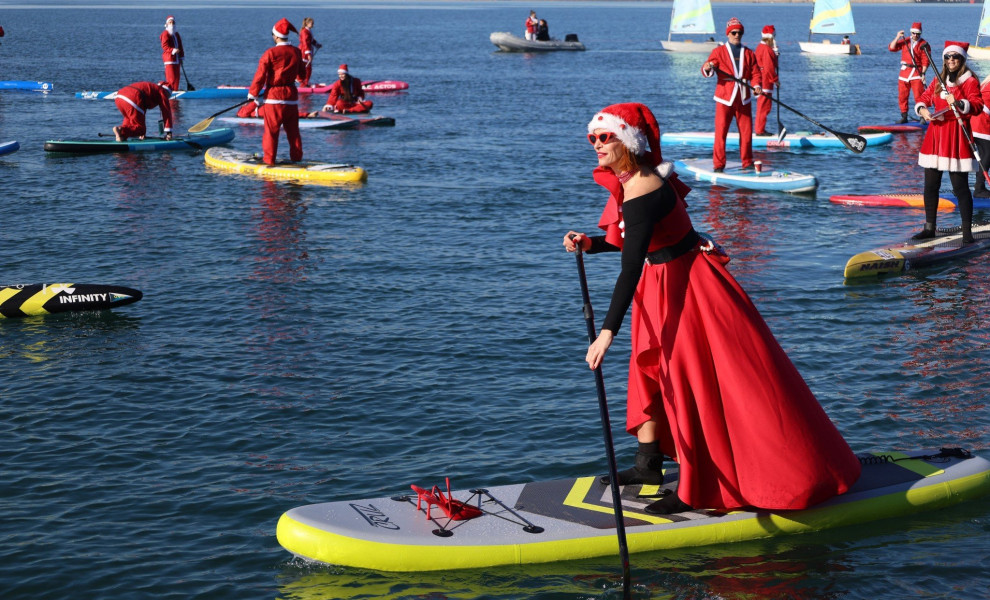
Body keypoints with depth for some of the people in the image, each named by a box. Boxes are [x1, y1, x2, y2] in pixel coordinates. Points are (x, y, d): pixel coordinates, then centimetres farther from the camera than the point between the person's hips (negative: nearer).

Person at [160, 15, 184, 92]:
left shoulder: (176, 34, 20)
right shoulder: (165, 34, -5)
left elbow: (180, 46, 23)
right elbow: (164, 46, -16)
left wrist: (181, 57, 17)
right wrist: (172, 50, -30)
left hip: (176, 59, 8)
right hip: (169, 58, -8)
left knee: (176, 77, 9)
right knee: (171, 77, -13)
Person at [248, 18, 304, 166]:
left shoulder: (270, 53, -12)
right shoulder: (297, 52, 4)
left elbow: (260, 75, -10)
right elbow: (301, 74, 17)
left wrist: (253, 94, 0)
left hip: (274, 97, -5)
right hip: (292, 96, 5)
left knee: (271, 130, 1)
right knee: (293, 130, 13)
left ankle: (269, 160, 2)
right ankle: (297, 158, 17)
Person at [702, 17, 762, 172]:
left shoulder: (749, 53, 14)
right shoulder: (719, 51, 5)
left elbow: (755, 73, 8)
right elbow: (706, 71, -6)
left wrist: (756, 85, -12)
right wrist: (707, 68, -31)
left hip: (743, 99, 3)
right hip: (724, 98, -3)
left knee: (746, 132, 4)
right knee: (721, 132, -6)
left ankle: (747, 163, 16)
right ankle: (719, 164, 1)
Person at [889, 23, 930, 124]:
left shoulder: (924, 44, 1)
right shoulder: (905, 42, 11)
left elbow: (925, 61, -4)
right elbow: (891, 48, 3)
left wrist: (923, 73, -15)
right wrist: (897, 37, -10)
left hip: (917, 73, -4)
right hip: (904, 72, 4)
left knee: (918, 96, -11)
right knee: (902, 96, 5)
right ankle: (904, 117, 14)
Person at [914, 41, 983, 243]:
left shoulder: (970, 81, -4)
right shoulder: (938, 80, 15)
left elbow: (977, 106, -16)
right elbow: (924, 98, 17)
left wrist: (959, 103, -34)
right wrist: (922, 109, -6)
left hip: (957, 137, -6)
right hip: (935, 136, 6)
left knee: (960, 187, -7)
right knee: (930, 185, 9)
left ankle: (967, 231, -3)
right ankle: (929, 228, 19)